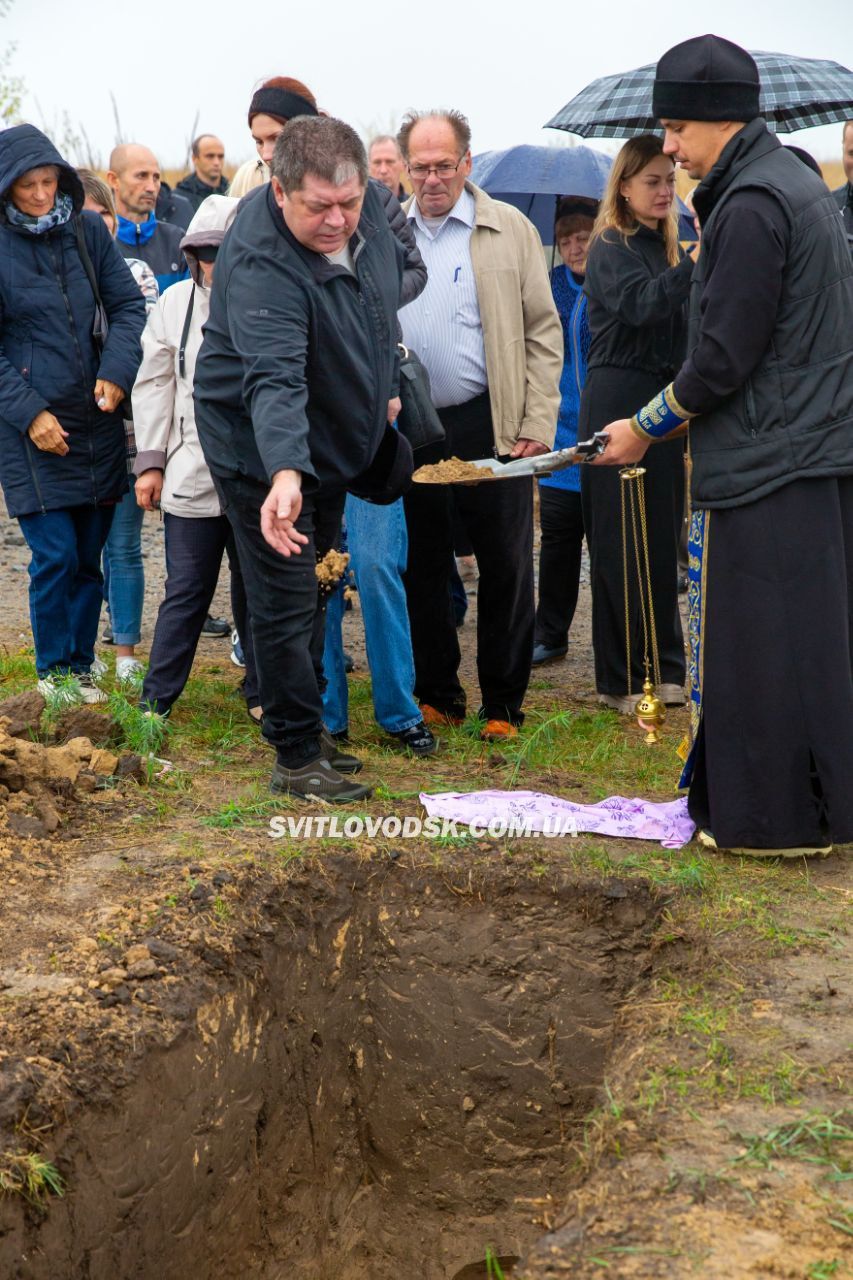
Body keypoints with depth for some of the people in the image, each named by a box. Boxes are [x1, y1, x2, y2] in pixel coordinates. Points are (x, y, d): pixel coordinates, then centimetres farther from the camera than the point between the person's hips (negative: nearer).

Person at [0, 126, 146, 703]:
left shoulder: (88, 230, 3)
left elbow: (128, 304, 6)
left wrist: (117, 372, -10)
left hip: (97, 420, 3)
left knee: (90, 557, 10)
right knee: (55, 556, -5)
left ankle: (80, 666, 24)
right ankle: (54, 672, 14)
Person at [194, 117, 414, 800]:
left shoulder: (369, 206, -10)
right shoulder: (261, 263, -34)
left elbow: (390, 278, 12)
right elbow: (274, 380, -46)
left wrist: (385, 383, 15)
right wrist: (284, 475, -60)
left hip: (337, 439, 8)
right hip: (265, 453, -8)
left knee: (315, 587, 20)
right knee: (287, 602, -4)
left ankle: (308, 724, 36)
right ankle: (297, 757, 8)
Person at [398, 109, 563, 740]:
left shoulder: (510, 229, 2)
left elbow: (542, 334, 0)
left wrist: (538, 426, -8)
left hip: (490, 427, -2)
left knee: (506, 567, 3)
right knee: (423, 567, 10)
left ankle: (504, 704, 14)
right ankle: (438, 695, 23)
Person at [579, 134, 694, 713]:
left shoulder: (666, 246, 15)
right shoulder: (611, 247, -6)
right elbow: (640, 304, -26)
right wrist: (697, 262, -36)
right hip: (618, 399, -7)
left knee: (662, 538, 10)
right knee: (620, 541, -2)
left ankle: (665, 668, 19)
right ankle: (622, 679, 5)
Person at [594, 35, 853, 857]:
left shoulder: (751, 206, -16)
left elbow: (724, 357, -18)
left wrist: (648, 427, -5)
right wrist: (683, 417, 18)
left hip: (764, 465, -10)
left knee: (754, 644, -1)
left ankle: (772, 817, 7)